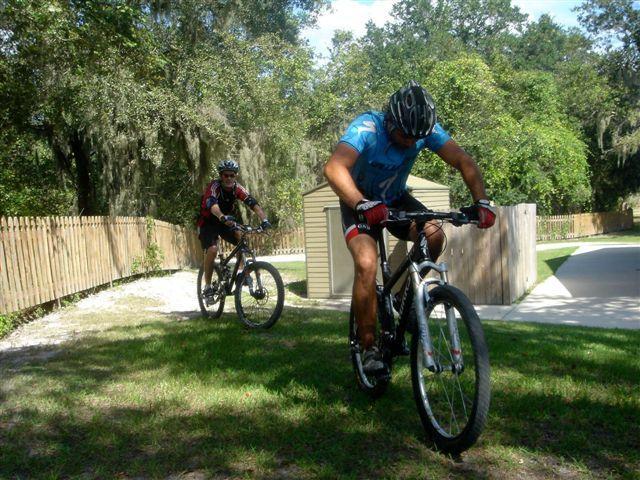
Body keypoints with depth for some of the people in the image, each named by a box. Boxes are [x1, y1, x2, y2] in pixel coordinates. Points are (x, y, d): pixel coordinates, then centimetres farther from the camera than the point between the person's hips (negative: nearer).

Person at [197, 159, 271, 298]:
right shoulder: (214, 186, -25)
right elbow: (212, 203, -45)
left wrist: (264, 220, -40)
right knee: (212, 249, -26)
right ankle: (207, 286, -13)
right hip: (208, 223, -5)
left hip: (227, 222, 5)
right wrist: (223, 217, -65)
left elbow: (253, 203, -23)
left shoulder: (237, 188, -12)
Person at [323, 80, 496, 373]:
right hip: (360, 203, -4)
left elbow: (464, 162, -18)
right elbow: (334, 168, -45)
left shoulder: (427, 129, -17)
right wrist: (364, 205, -61)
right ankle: (369, 349, -11)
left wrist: (481, 201, -34)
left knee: (434, 235, -23)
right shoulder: (366, 128, -30)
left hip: (396, 199, 4)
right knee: (366, 264, -26)